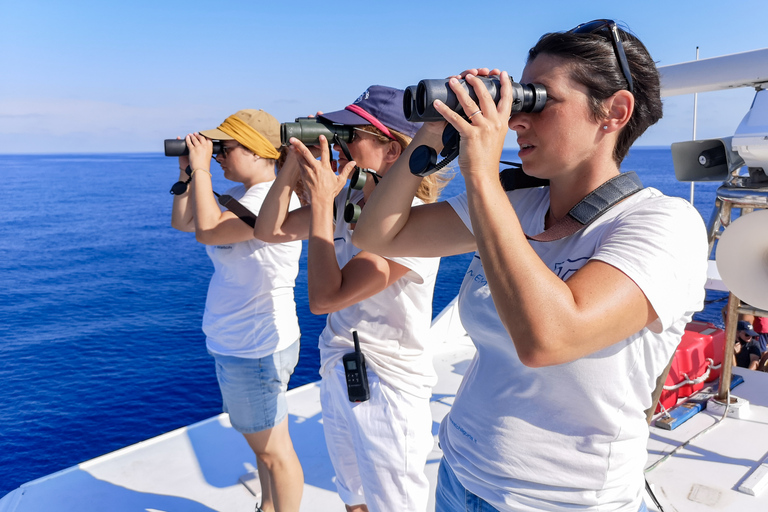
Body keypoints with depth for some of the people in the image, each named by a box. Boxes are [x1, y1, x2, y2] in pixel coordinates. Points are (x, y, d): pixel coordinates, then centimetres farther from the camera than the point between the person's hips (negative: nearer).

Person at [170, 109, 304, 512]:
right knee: (261, 442, 25)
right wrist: (187, 172, 4)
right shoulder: (239, 195, 9)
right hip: (237, 343, 10)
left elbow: (208, 231, -30)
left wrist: (201, 167, -19)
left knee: (273, 449, 7)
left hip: (256, 350, -10)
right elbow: (182, 222, 15)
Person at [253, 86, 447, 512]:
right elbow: (268, 231, 5)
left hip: (387, 390, -7)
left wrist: (321, 201, -23)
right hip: (336, 376, 7)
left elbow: (324, 297, -28)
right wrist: (293, 168, -7)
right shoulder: (347, 201, -1)